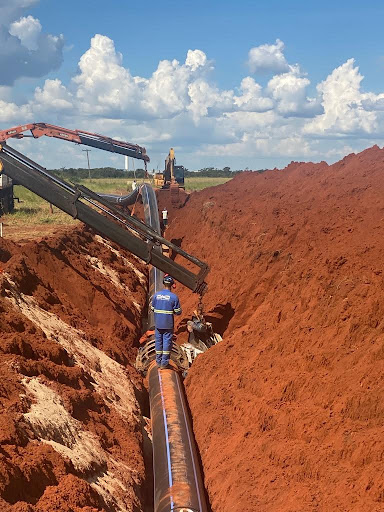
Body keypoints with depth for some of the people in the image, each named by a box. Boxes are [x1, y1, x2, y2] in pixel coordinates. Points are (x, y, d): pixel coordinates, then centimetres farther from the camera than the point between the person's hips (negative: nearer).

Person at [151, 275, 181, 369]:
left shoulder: (156, 295, -3)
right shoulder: (174, 297, -11)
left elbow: (152, 308, 7)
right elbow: (178, 312, -8)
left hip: (158, 323, 3)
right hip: (168, 324, -3)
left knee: (158, 341, 13)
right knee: (167, 342, 5)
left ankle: (158, 362, 20)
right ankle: (164, 363, 7)